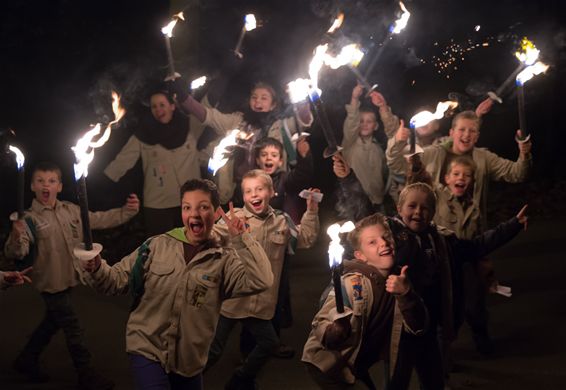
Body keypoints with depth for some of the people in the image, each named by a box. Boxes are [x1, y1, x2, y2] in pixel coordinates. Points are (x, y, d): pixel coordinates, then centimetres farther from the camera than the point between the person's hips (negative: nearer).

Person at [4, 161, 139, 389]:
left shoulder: (71, 211, 1)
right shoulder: (30, 219, -16)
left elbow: (100, 220, 7)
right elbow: (16, 253, -26)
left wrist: (127, 210, -4)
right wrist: (16, 240, -49)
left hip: (70, 278, 6)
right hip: (51, 282, -6)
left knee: (52, 322, 22)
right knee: (72, 328, 1)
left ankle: (27, 361, 41)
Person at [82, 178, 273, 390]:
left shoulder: (224, 259, -4)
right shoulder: (157, 245, -3)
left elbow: (261, 280, -17)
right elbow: (119, 279, -1)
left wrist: (241, 238, -19)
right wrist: (97, 269, -22)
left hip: (189, 361, 2)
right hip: (147, 349, -2)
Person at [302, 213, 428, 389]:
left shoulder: (399, 280, -5)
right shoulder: (352, 283, -21)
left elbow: (417, 327, -12)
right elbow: (320, 325, -22)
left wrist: (406, 293, -28)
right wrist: (334, 331, -43)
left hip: (356, 365, 6)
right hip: (328, 365, -6)